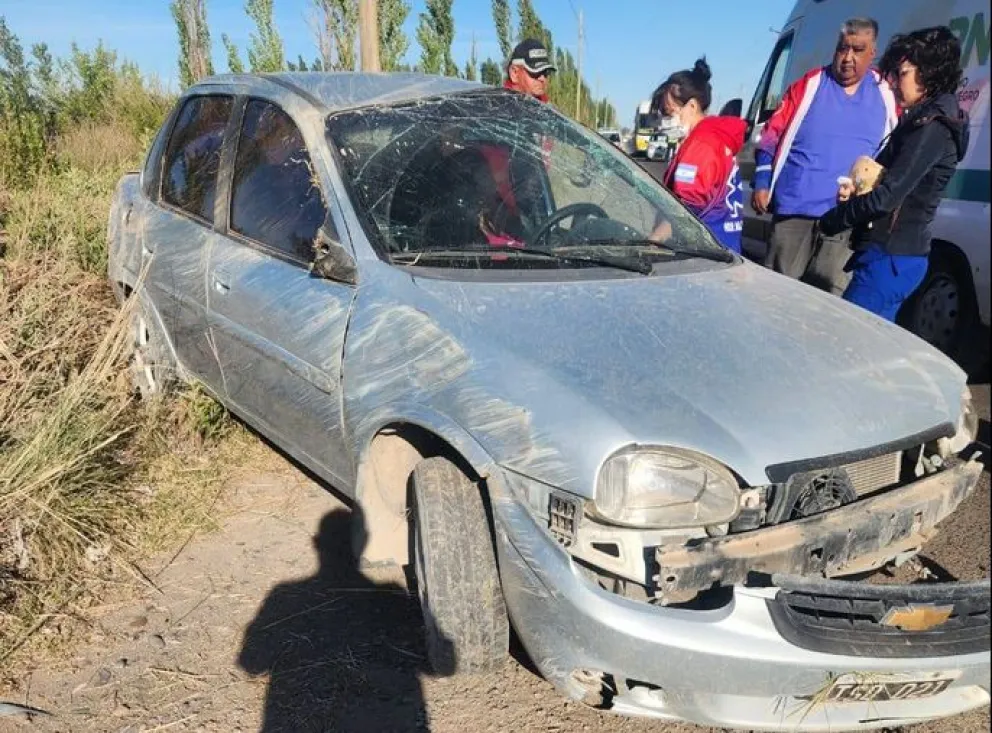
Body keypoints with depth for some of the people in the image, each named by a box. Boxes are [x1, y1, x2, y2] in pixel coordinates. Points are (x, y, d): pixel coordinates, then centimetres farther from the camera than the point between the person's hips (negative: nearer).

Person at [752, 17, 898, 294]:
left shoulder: (884, 95, 9)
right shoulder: (809, 85, 4)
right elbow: (773, 134, 4)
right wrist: (762, 183, -2)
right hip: (794, 209, -1)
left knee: (831, 295, 1)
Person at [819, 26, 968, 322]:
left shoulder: (932, 128, -14)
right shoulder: (921, 122, 17)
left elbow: (887, 196, -20)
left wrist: (831, 219, -7)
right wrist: (857, 191, 1)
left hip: (891, 258, -10)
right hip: (894, 255, 10)